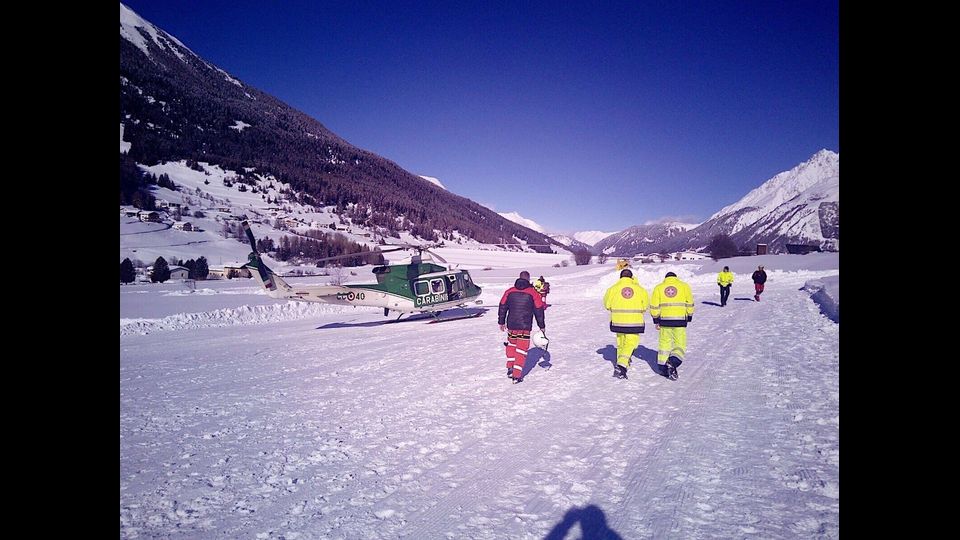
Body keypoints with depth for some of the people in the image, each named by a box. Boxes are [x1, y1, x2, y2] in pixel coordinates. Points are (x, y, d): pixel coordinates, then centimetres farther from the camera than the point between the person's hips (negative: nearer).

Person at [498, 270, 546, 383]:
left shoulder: (509, 291, 3)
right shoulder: (533, 293, -4)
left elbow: (502, 307, 9)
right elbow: (539, 310, 1)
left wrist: (501, 322, 21)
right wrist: (542, 325, 11)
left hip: (511, 325, 3)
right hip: (525, 326, -3)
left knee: (511, 345, 26)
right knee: (521, 350, 3)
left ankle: (510, 369, 26)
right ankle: (517, 376, 0)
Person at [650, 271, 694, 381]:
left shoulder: (658, 288, 8)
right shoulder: (684, 286, 7)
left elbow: (654, 306, 4)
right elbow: (689, 304, 5)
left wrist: (656, 320, 11)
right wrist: (689, 318, 14)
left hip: (665, 320, 2)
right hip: (680, 320, -1)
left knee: (664, 343, 14)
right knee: (680, 344, 7)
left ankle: (663, 367, 17)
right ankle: (673, 362, -17)